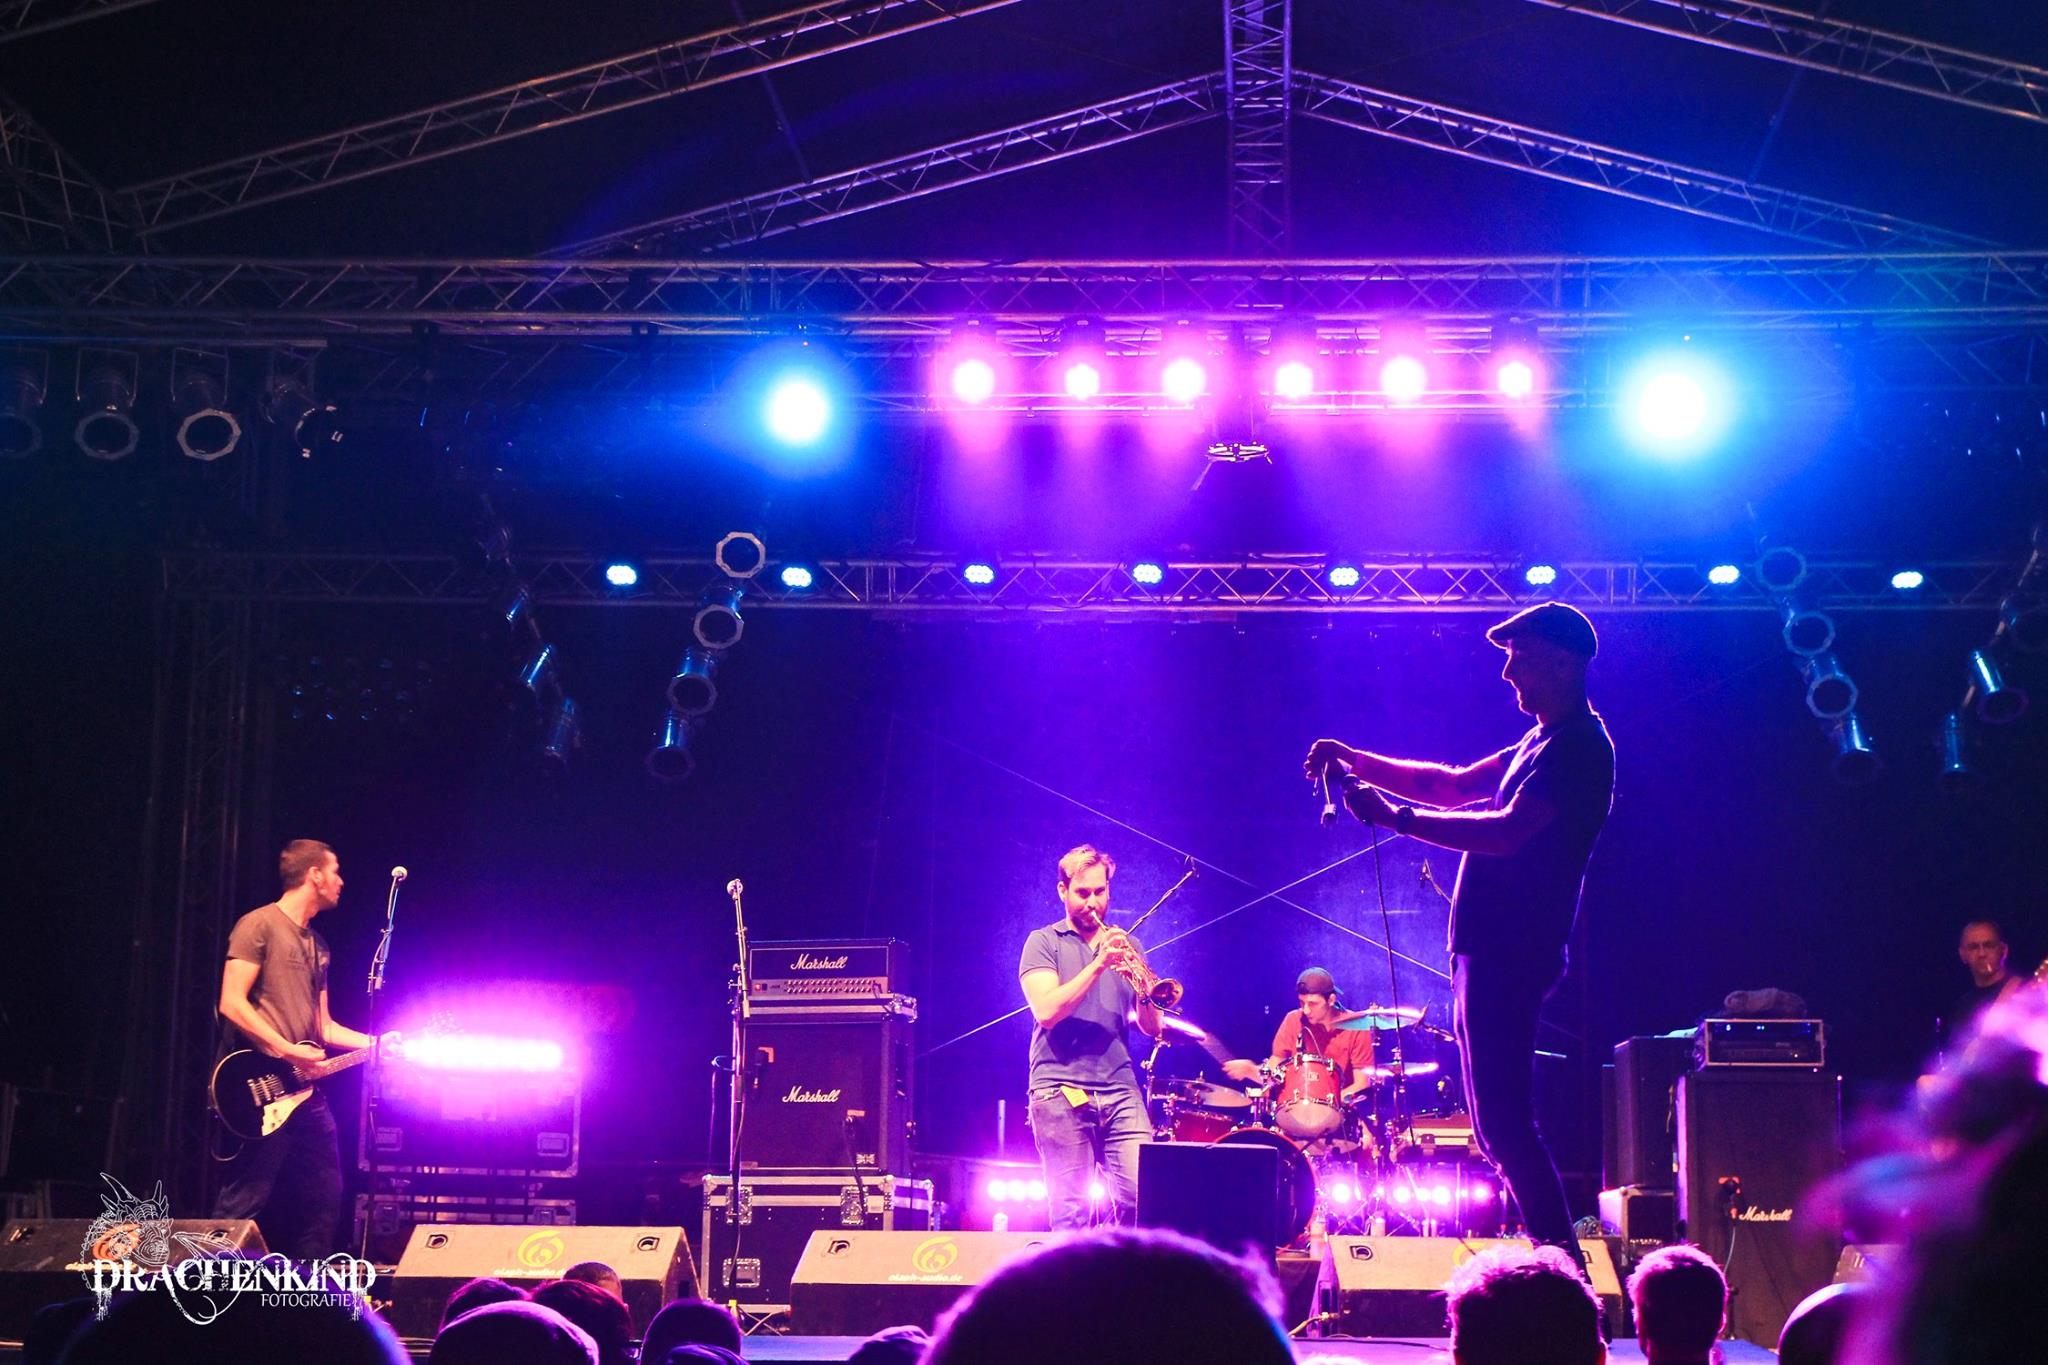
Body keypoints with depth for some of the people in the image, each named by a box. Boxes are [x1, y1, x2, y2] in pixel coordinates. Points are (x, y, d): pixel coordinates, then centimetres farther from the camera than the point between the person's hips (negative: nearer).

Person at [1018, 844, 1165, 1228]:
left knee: (1143, 1199, -11)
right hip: (1061, 1091, -3)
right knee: (1070, 1211, -5)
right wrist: (1098, 965, -16)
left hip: (1120, 1091, 3)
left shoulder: (1124, 946, 17)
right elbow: (1047, 1011, -11)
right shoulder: (1044, 943, 7)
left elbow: (1152, 1027, 11)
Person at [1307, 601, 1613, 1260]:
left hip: (1509, 958, -11)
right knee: (1499, 1127, 14)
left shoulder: (1578, 747, -13)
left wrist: (1396, 817, -26)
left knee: (1505, 1126, -13)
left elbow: (1508, 832, -25)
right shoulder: (1543, 742, 20)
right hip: (1488, 952, 11)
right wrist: (1356, 760, 13)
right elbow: (1453, 786, 24)